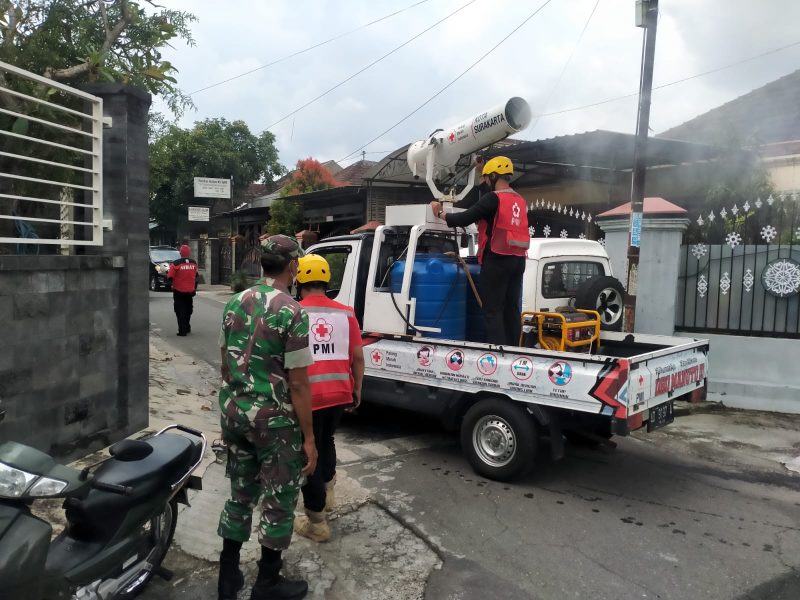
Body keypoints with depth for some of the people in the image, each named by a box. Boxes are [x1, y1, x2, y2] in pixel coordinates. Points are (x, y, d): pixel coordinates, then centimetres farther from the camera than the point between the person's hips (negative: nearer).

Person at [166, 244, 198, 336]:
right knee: (188, 310, 21)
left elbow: (170, 277, -18)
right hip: (190, 291, 4)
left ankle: (182, 330, -2)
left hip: (179, 291, -4)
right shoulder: (194, 263, -1)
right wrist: (195, 288, 17)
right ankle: (187, 327, 33)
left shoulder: (176, 263, -16)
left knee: (180, 311, 3)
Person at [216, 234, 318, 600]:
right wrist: (308, 437, -9)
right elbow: (298, 382, -17)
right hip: (274, 419, -7)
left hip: (234, 412, 7)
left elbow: (225, 364, 12)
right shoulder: (292, 312, -17)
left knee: (241, 494, 20)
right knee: (279, 501, 10)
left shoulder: (234, 303, 4)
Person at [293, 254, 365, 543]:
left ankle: (317, 522, 17)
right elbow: (357, 357, 2)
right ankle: (326, 493, 40)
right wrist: (357, 390, 16)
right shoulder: (345, 313, 1)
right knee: (326, 441, 29)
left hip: (308, 395, -4)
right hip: (339, 393, 4)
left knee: (309, 453, 9)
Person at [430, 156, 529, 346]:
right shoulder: (518, 200, 14)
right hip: (517, 260, 8)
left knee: (493, 310, -5)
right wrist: (482, 176, 39)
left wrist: (440, 213, 3)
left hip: (497, 259, -8)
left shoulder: (493, 198, -10)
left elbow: (464, 219, -12)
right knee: (511, 309, 10)